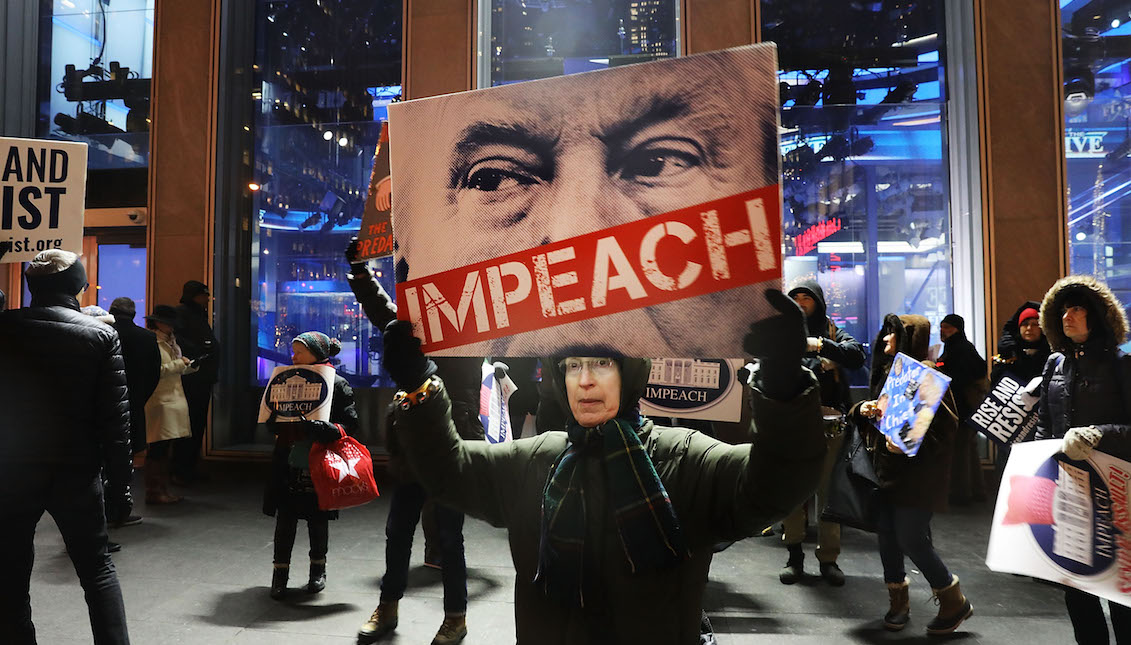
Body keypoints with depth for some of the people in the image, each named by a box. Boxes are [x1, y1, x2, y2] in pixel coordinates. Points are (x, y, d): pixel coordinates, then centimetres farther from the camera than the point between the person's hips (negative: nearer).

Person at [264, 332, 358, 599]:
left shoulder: (337, 384, -6)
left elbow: (349, 424, -11)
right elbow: (273, 424, 14)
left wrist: (320, 429, -27)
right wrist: (276, 420, -10)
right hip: (289, 464, 3)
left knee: (318, 520, 11)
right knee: (285, 519, 4)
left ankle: (318, 570, 29)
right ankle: (280, 573, 17)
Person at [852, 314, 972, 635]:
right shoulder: (887, 371, 12)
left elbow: (947, 424, -17)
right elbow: (875, 414, 21)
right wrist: (864, 409, -1)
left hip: (918, 472, -8)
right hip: (886, 468, 8)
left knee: (912, 539, -5)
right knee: (886, 534, 10)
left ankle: (955, 603, 17)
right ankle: (898, 602, 27)